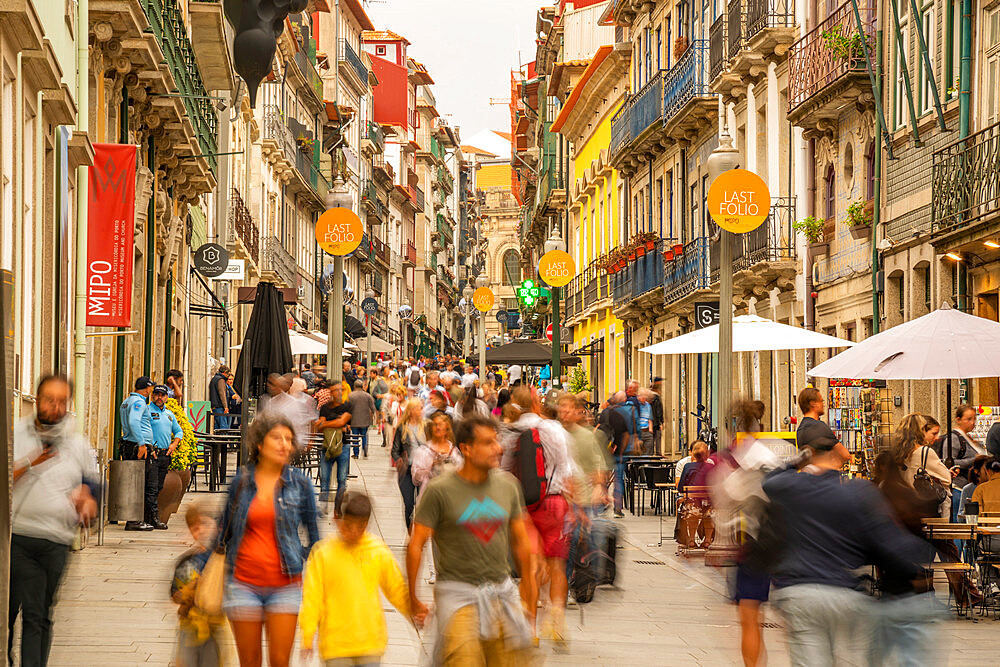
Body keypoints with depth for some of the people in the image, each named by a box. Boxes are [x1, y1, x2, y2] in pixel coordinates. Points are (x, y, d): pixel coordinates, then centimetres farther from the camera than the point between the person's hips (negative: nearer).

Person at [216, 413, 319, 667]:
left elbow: (312, 533, 9)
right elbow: (224, 530, 14)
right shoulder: (241, 482, 3)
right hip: (244, 583, 1)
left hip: (285, 584, -1)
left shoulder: (299, 484, 1)